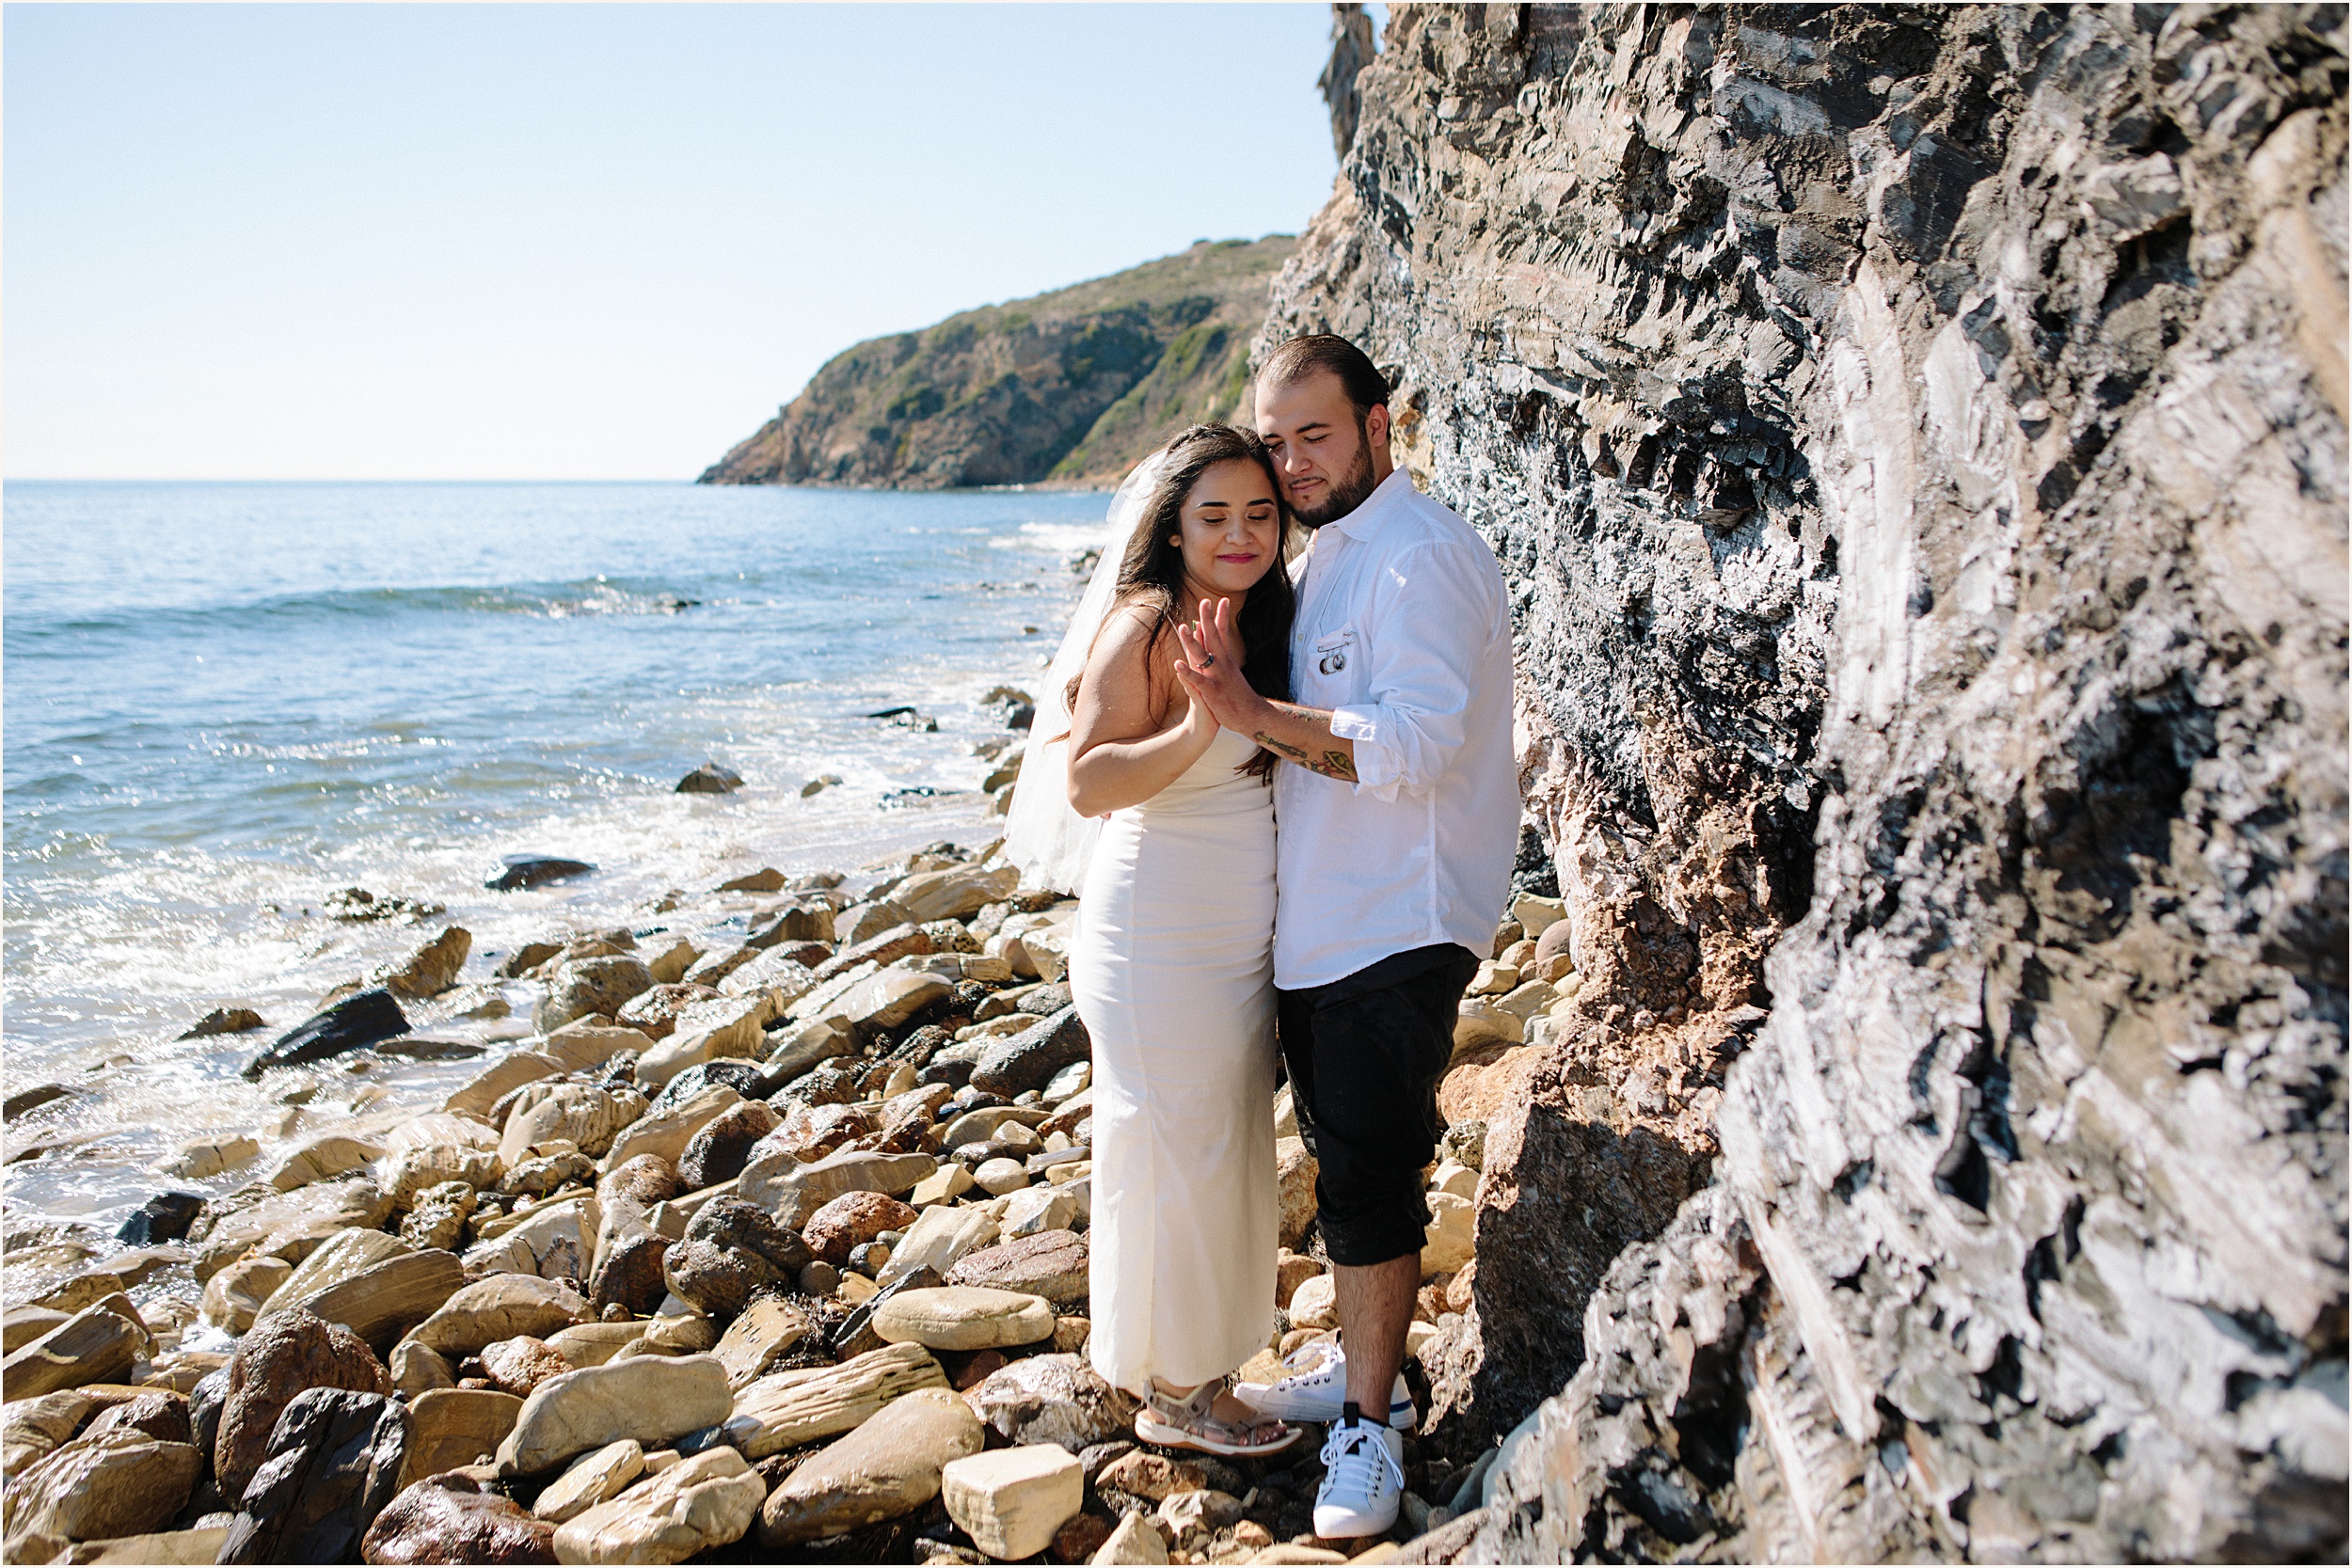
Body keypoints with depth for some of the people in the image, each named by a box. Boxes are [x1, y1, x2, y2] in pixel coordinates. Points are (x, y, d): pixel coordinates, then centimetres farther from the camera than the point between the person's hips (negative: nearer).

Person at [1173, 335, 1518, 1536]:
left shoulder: (1422, 557, -16)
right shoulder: (1325, 555, 15)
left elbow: (1416, 745, -25)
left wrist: (1252, 713, -25)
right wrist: (1240, 699, 6)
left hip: (1396, 924, -9)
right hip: (1318, 919, 9)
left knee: (1367, 1175, -3)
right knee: (1344, 1156, 18)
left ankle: (1371, 1418, 11)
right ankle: (1361, 1362, 33)